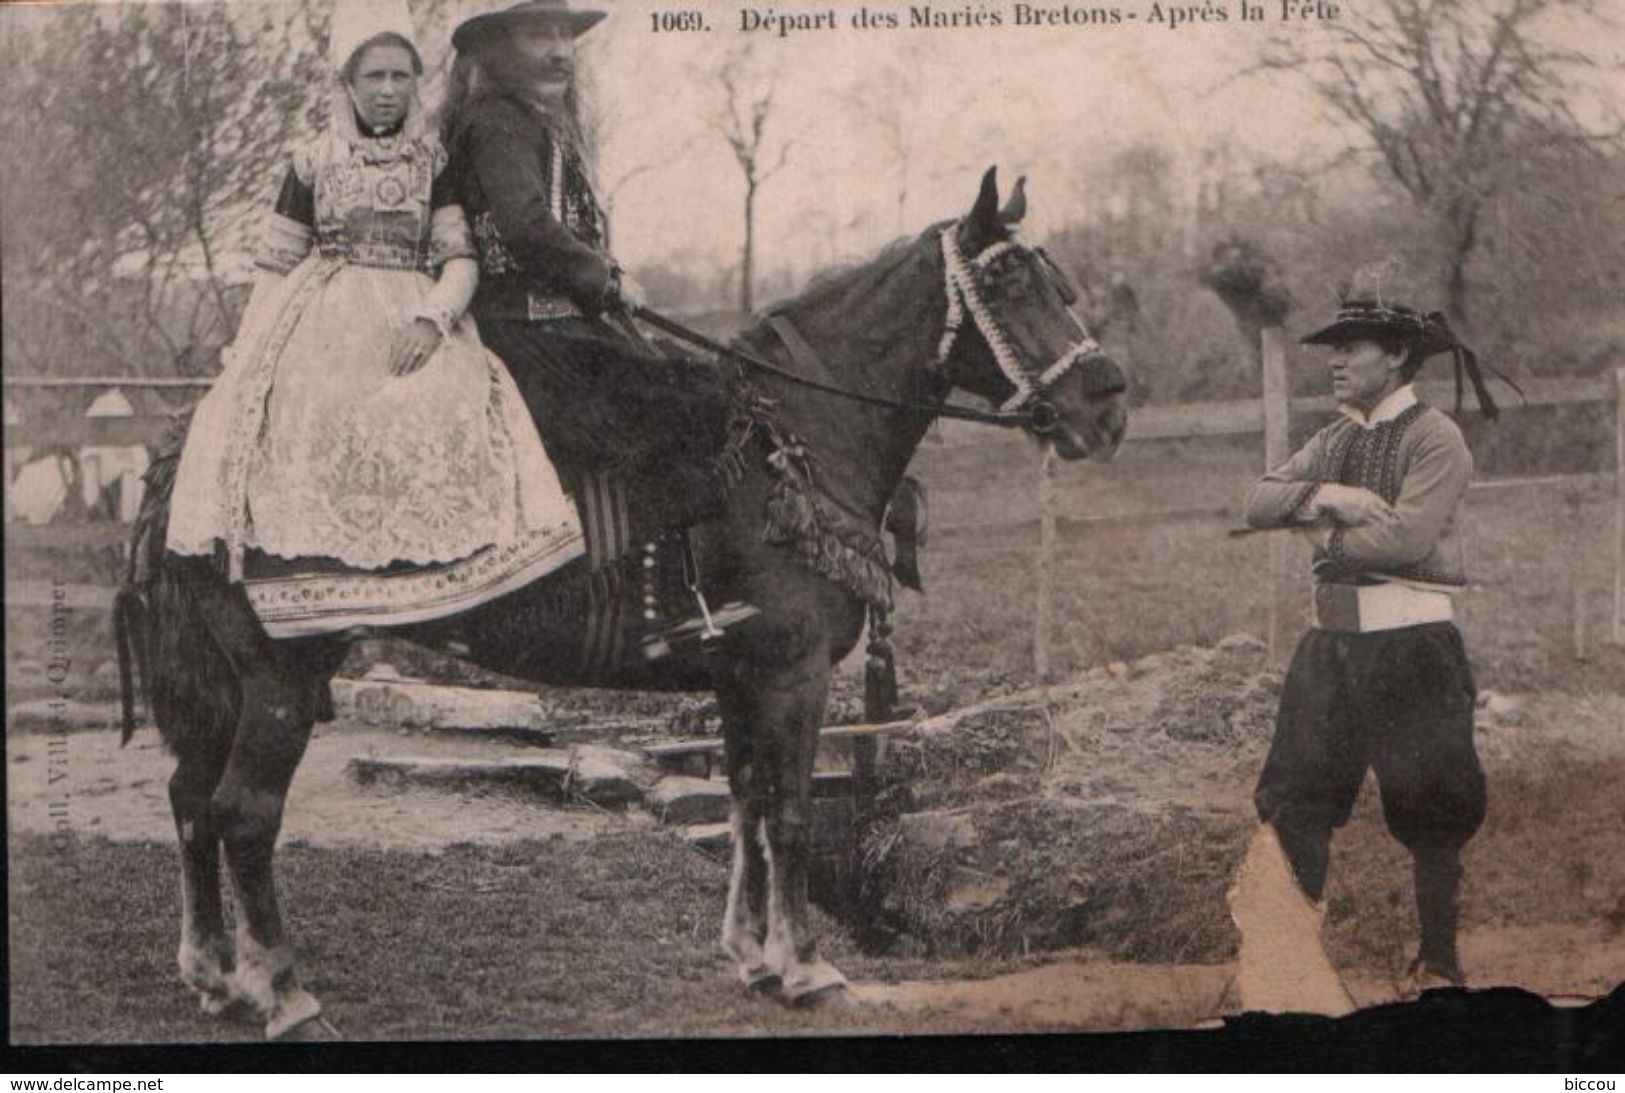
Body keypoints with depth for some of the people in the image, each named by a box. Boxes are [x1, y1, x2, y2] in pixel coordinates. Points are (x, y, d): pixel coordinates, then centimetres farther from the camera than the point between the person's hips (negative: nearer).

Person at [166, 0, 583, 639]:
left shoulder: (434, 164, 11)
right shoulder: (313, 165, 12)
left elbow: (461, 259, 5)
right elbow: (276, 266, 13)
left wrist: (431, 320, -14)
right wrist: (246, 350, 5)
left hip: (414, 326, 0)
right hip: (323, 321, 0)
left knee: (444, 406, -25)